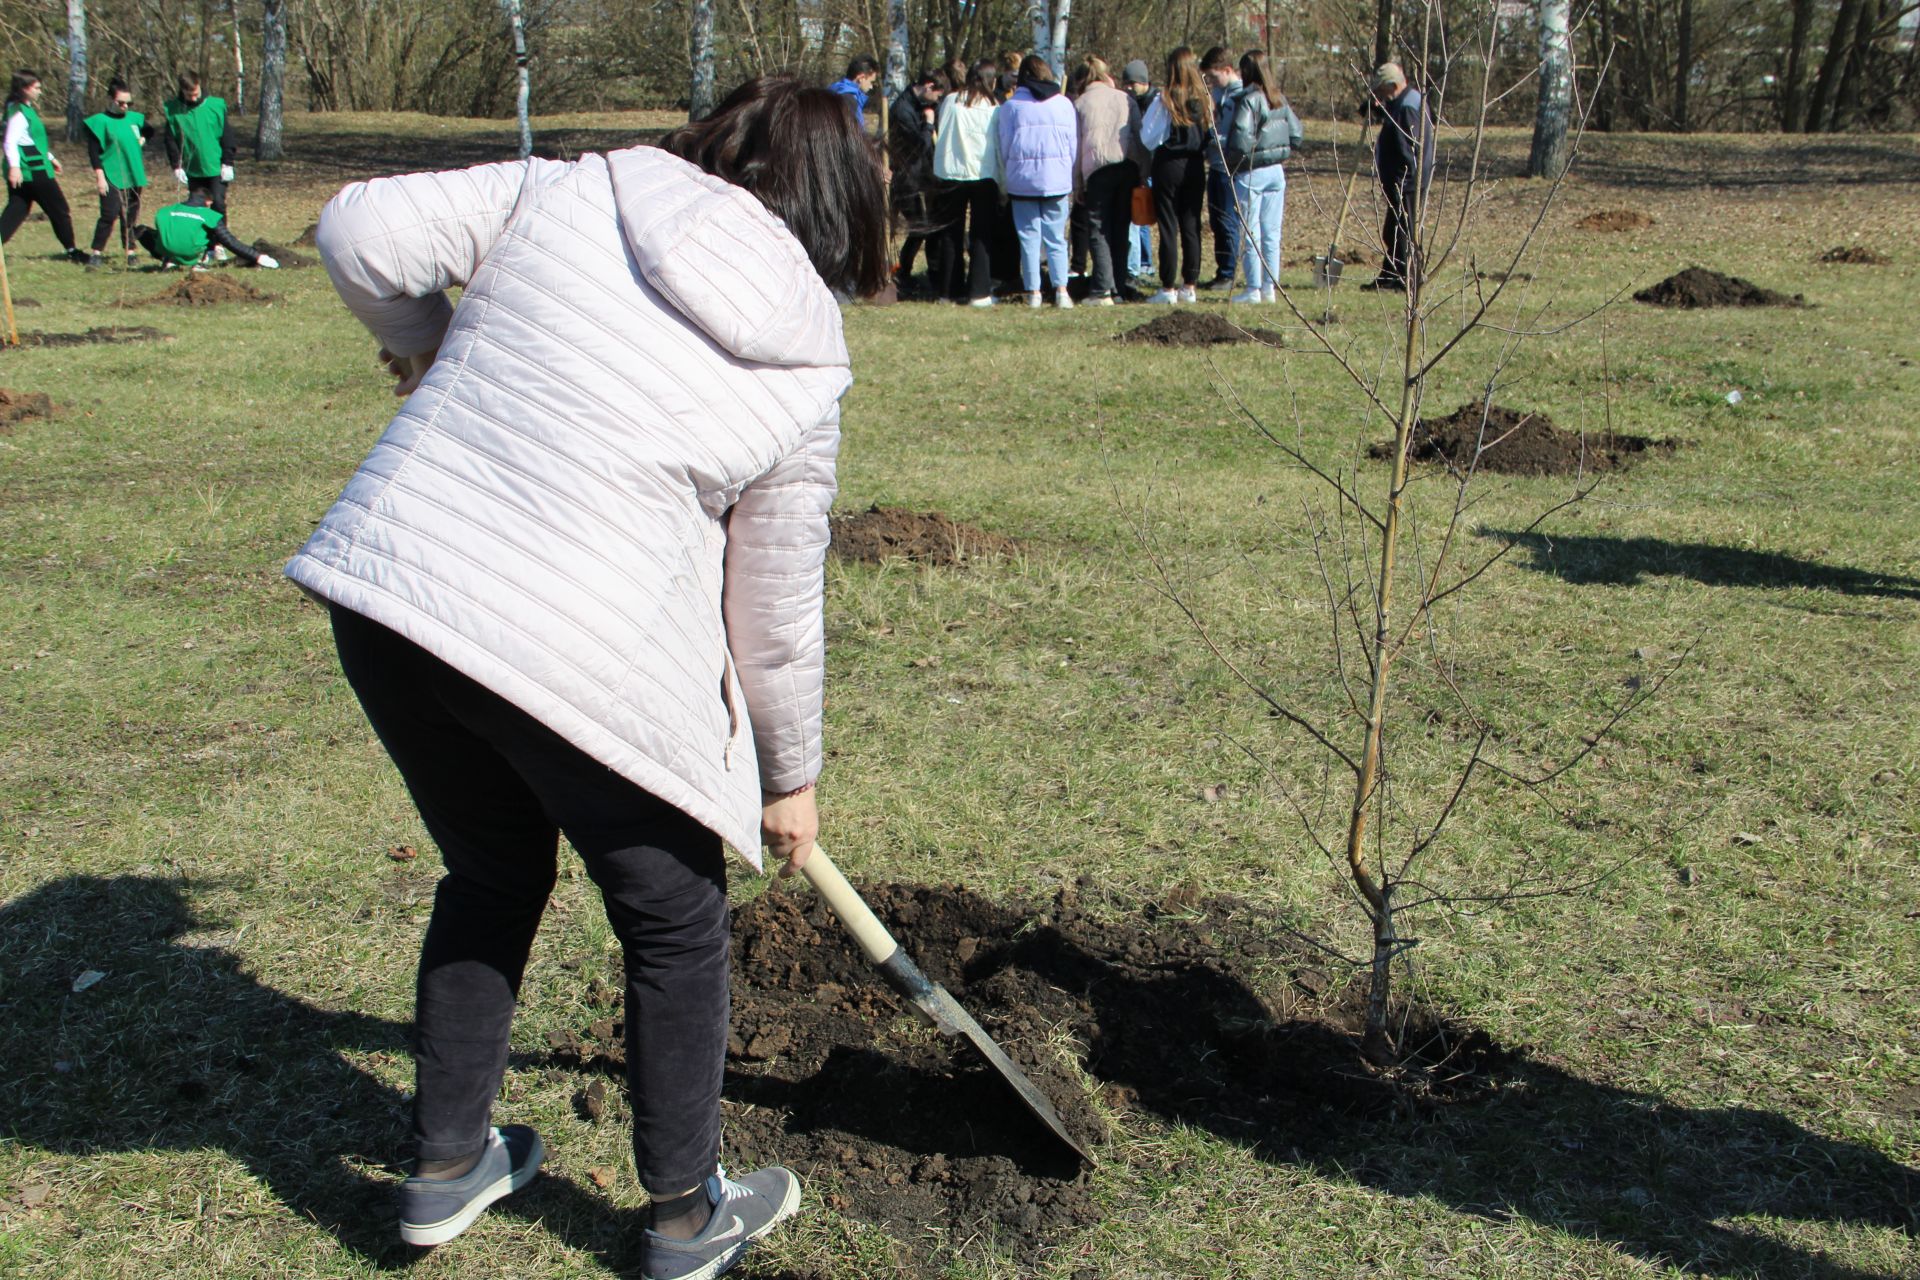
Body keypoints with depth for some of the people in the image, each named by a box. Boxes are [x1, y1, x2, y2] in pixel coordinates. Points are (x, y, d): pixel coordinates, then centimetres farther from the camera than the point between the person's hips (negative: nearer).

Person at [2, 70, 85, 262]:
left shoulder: (27, 109, 16)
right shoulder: (18, 112, -14)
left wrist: (50, 157, 34)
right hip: (32, 171, -9)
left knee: (16, 211, 6)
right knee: (59, 210, 3)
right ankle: (71, 250, 13)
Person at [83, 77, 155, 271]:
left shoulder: (135, 118, 10)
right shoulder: (100, 121, -6)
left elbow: (149, 131, 33)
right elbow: (93, 151, -8)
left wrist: (142, 139, 13)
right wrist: (99, 176, -14)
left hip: (133, 177, 5)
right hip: (112, 177, -5)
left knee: (130, 216, 11)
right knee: (109, 214, -14)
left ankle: (129, 252, 23)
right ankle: (96, 254, -10)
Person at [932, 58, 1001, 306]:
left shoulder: (950, 102, 0)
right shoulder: (993, 108, -7)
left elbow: (940, 138, 8)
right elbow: (1000, 146, -4)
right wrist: (1003, 183, 2)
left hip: (950, 174, 3)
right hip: (983, 176, -2)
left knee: (951, 235, 11)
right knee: (981, 236, 2)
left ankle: (950, 289, 14)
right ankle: (979, 292, -2)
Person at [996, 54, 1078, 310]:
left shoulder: (1011, 106, -1)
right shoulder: (1064, 104, 3)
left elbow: (1004, 147, 3)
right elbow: (1074, 145, 7)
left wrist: (1008, 176, 16)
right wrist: (1070, 180, 16)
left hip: (1022, 180, -1)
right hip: (1057, 180, 1)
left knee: (1029, 236, 4)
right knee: (1056, 236, 5)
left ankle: (1033, 292, 2)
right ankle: (1061, 290, -5)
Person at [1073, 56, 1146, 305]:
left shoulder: (1080, 104, 4)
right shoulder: (1126, 100, 10)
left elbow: (1076, 145, 4)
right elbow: (1140, 137, 10)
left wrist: (1078, 184, 9)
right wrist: (1143, 172, 16)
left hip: (1098, 169, -3)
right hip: (1128, 166, 3)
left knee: (1099, 230, -1)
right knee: (1121, 229, 11)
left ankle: (1103, 290, -12)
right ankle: (1119, 286, 12)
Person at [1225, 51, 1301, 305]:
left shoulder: (1249, 100, -14)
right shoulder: (1280, 99, 6)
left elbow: (1241, 139, -22)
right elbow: (1295, 134, 8)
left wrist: (1232, 161, -7)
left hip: (1251, 172, -6)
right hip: (1276, 171, 6)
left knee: (1251, 233, 0)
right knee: (1272, 233, 10)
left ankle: (1254, 290, 1)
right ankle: (1270, 287, 13)